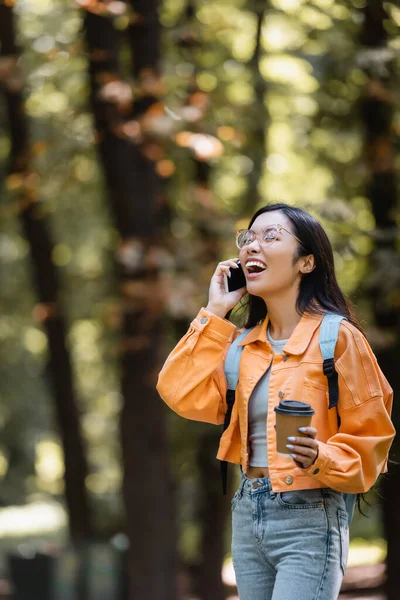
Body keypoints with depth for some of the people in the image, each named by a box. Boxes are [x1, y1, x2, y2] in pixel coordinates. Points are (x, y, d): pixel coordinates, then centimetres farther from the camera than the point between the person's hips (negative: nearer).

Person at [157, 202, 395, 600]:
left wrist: (321, 460, -25)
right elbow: (181, 394, -1)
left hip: (309, 521, -6)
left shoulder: (337, 337, -7)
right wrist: (215, 312, 2)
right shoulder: (245, 343, 11)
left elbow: (368, 441, -5)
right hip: (248, 513, 6)